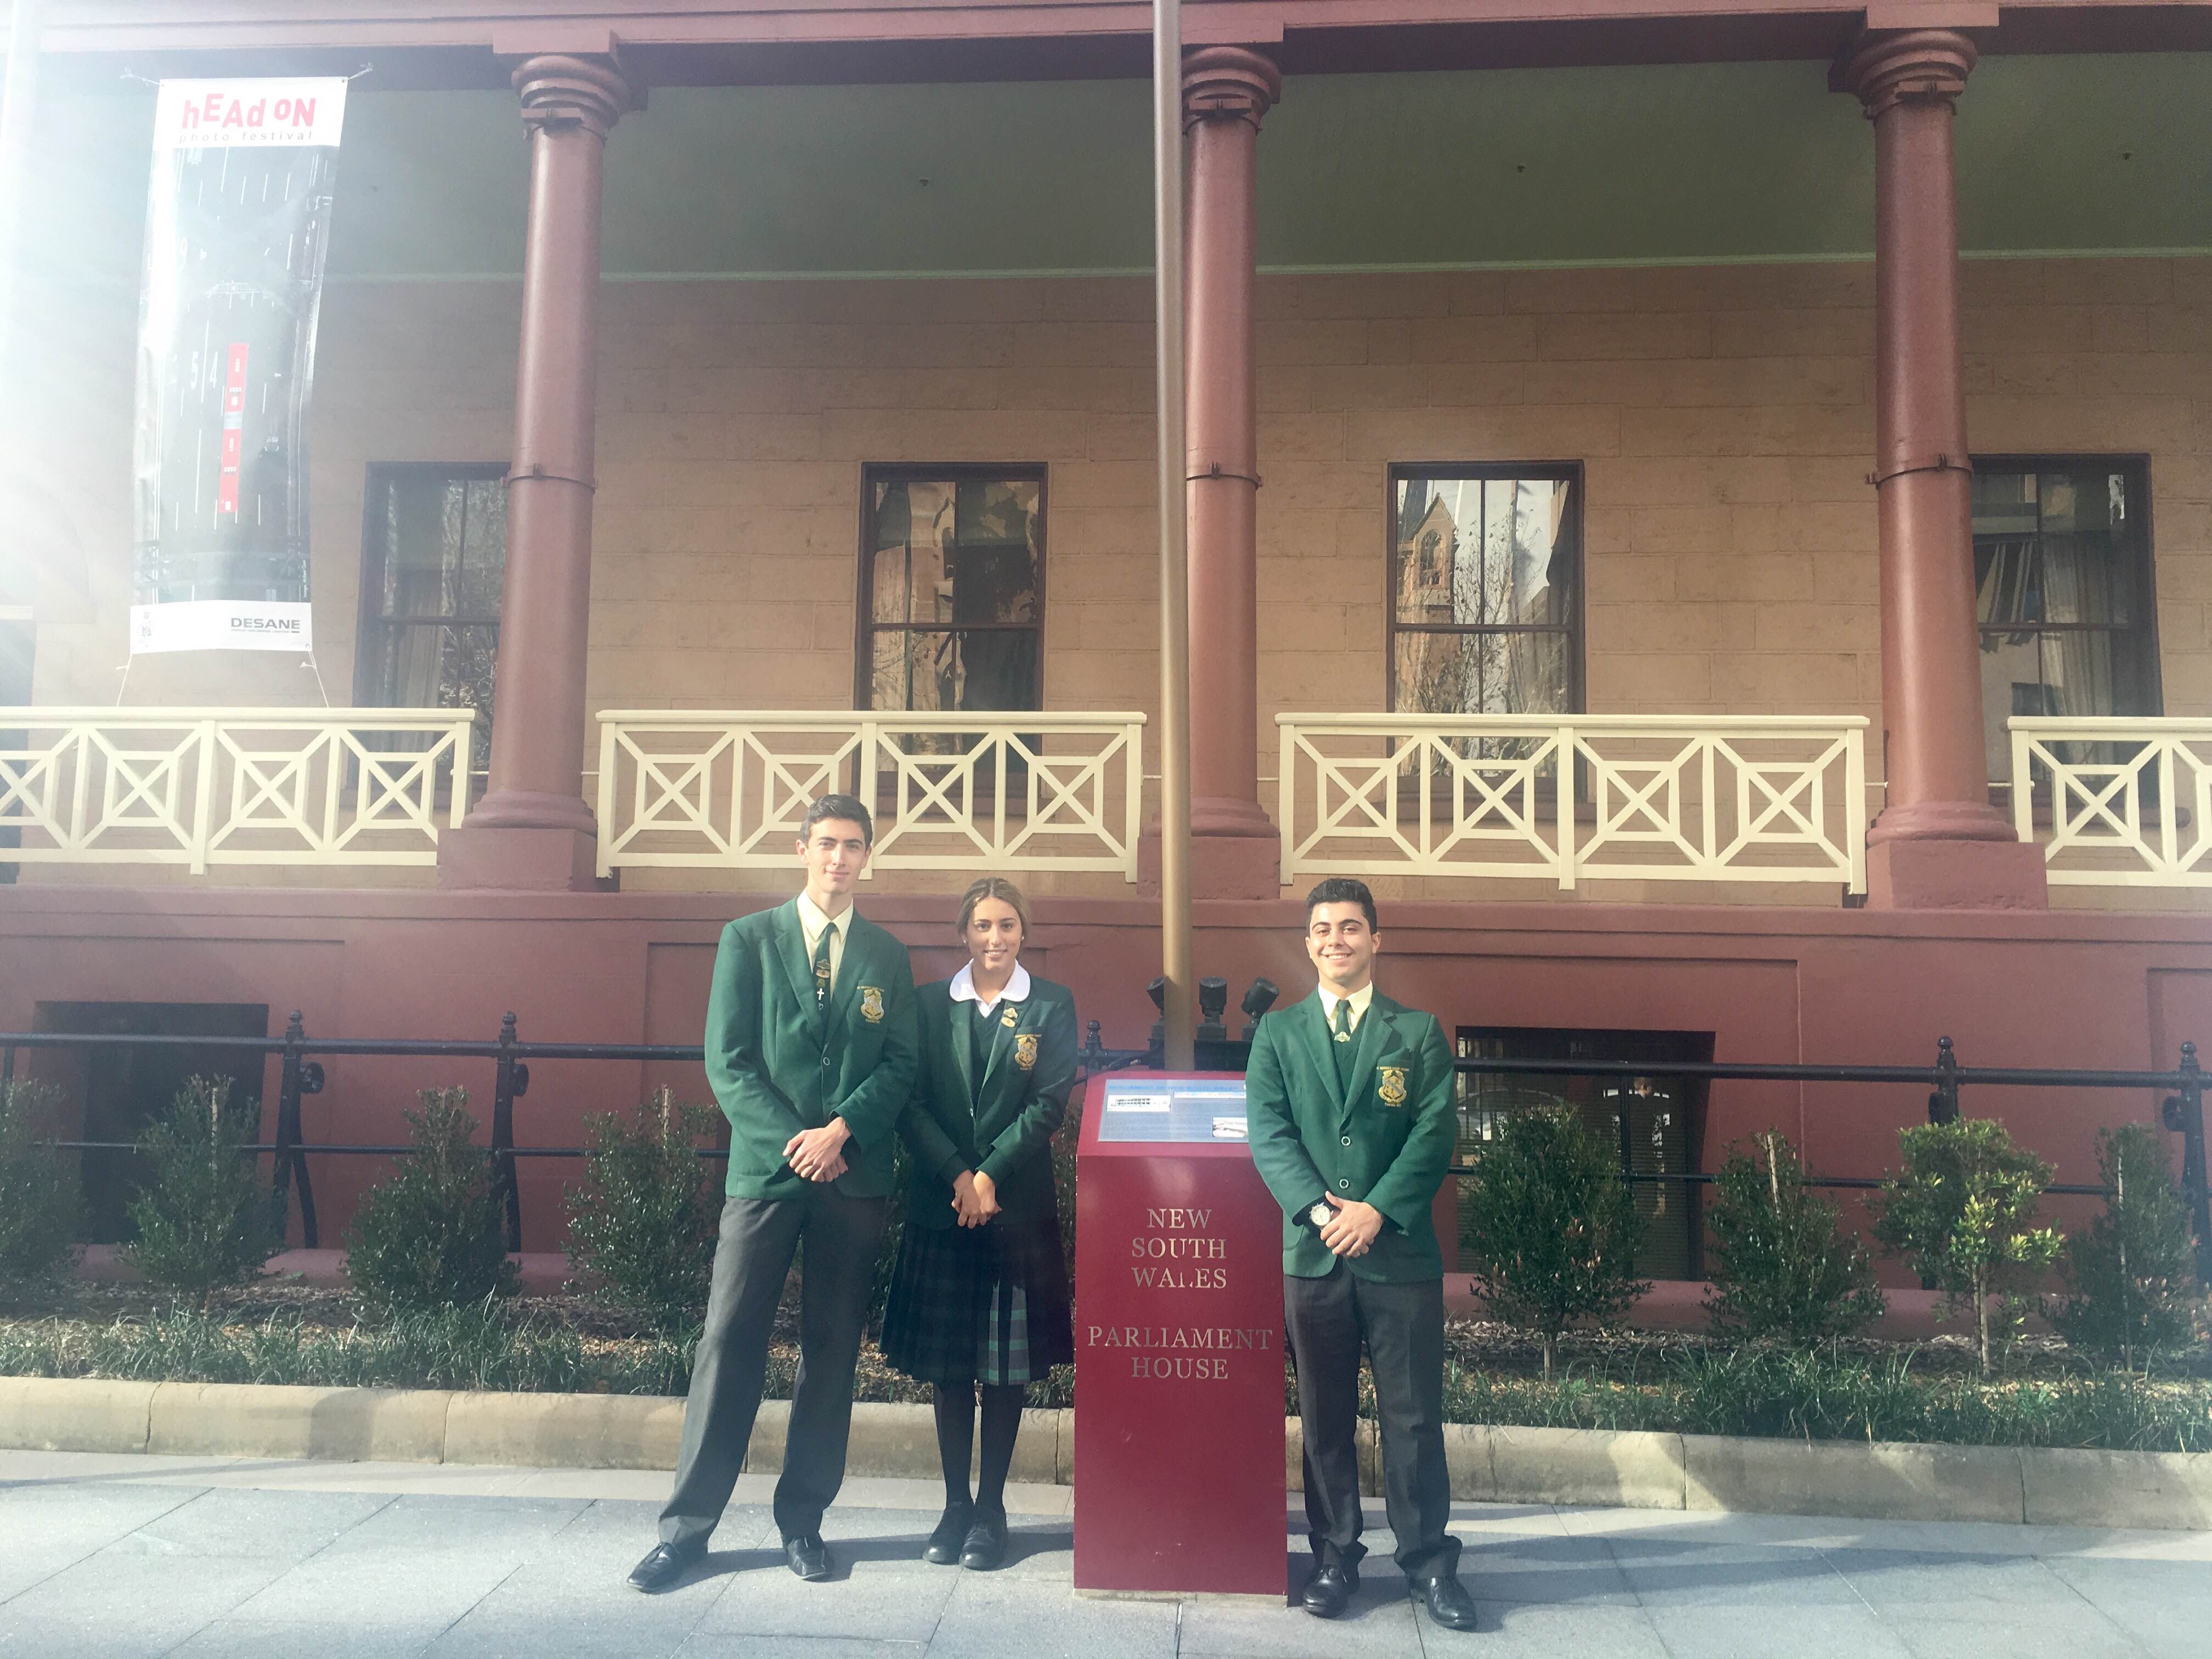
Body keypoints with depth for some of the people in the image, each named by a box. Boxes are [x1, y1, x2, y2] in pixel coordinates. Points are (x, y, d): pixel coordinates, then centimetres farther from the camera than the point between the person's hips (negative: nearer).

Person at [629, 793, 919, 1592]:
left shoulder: (887, 955, 11)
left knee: (832, 1349, 6)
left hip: (854, 1173, 2)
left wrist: (841, 1130, -12)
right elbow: (728, 1060, -1)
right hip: (766, 1167, -2)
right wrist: (793, 1141, -12)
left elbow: (899, 1064, 4)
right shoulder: (748, 939, 6)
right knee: (729, 1341, -2)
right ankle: (688, 1525, 7)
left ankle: (803, 1519, 17)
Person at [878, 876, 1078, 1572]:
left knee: (1006, 1365, 5)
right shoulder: (930, 1004, 6)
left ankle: (990, 1509, 16)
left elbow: (1049, 1103, -5)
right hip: (939, 1205, 2)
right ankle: (955, 1506, 19)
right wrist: (956, 1176, -12)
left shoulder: (1051, 1005, 2)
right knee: (947, 1366, 7)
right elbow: (912, 1102, -1)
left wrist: (989, 1176, -13)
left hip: (1018, 1207, -1)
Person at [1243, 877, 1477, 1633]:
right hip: (1313, 1255, 1)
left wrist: (1376, 1210, -13)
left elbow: (1436, 1130, -2)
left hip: (1401, 1251, -1)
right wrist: (1318, 1208, -15)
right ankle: (1335, 1555, 21)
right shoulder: (1277, 1033, 10)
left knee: (1414, 1417, 4)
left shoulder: (1419, 1032, 7)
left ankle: (1429, 1559, 16)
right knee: (1325, 1417, 9)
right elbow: (1268, 1132, 0)